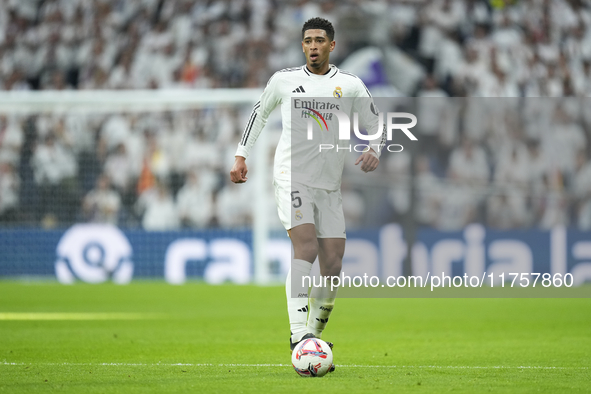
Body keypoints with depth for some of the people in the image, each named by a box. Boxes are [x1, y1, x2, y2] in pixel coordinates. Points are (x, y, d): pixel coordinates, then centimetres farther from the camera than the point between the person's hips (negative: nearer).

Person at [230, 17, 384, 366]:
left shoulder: (350, 85, 5)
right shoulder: (284, 80, 5)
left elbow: (378, 126, 9)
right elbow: (260, 112, 21)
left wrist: (374, 151, -12)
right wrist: (242, 156, 14)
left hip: (330, 187, 3)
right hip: (292, 179, -3)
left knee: (332, 267, -1)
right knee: (306, 247, -24)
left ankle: (315, 334, 19)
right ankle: (299, 335, -30)